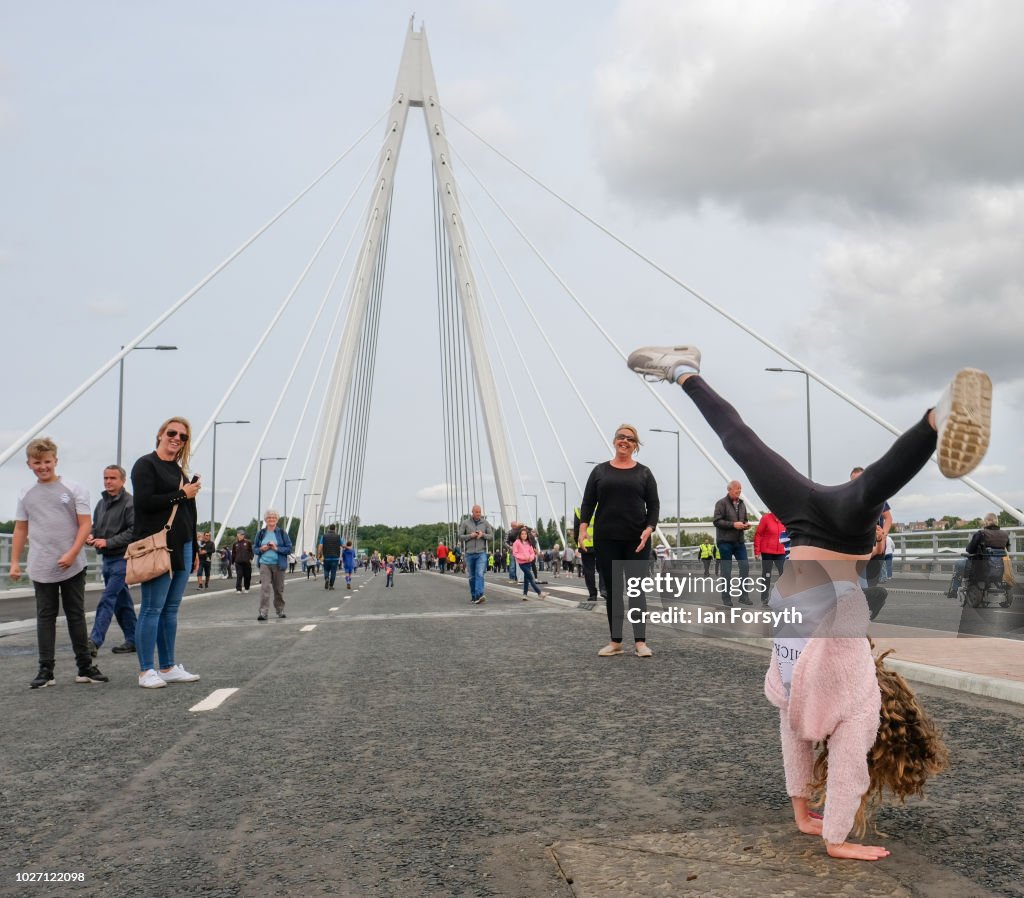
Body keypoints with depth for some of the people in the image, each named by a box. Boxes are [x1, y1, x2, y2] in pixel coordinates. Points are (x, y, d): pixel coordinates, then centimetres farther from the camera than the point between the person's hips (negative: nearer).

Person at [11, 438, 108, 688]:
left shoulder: (74, 490, 0)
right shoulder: (26, 495, 9)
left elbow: (85, 525, -4)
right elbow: (20, 530, 14)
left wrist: (72, 554, -14)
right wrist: (15, 562, 8)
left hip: (72, 567, -2)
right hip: (41, 569, 2)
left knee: (76, 616, 6)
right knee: (45, 617, 3)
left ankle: (85, 667, 12)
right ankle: (46, 670, 7)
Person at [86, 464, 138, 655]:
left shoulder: (130, 503, -11)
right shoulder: (102, 503, 14)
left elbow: (134, 532, -18)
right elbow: (95, 526, 23)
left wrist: (108, 542, -20)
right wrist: (91, 536, 0)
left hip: (122, 558, -8)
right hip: (107, 559, 8)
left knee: (107, 600, -13)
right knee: (121, 601, 12)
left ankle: (94, 641, -15)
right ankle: (133, 640, 19)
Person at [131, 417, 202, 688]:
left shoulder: (180, 470, 20)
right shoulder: (146, 465, -3)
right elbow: (144, 501, -16)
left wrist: (194, 549, 19)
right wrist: (182, 494, -10)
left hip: (182, 547, 8)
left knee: (171, 609, 10)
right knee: (153, 609, -5)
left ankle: (168, 667, 14)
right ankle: (146, 671, 0)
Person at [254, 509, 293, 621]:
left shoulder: (282, 533, 2)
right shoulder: (261, 533, 7)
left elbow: (289, 549, -1)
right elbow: (255, 548, 13)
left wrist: (277, 548, -15)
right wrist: (261, 549, -9)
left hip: (278, 564, 0)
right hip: (264, 564, 0)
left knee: (279, 589, 10)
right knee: (265, 587, -13)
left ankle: (280, 610, 25)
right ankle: (263, 612, -17)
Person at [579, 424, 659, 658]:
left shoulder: (644, 472, 6)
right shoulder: (600, 471, 8)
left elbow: (654, 505, 2)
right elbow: (588, 502, 4)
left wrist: (648, 530, -13)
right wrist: (583, 527, -10)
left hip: (637, 540, -1)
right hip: (607, 540, 1)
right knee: (612, 590, 5)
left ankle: (640, 641, 3)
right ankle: (615, 641, 12)